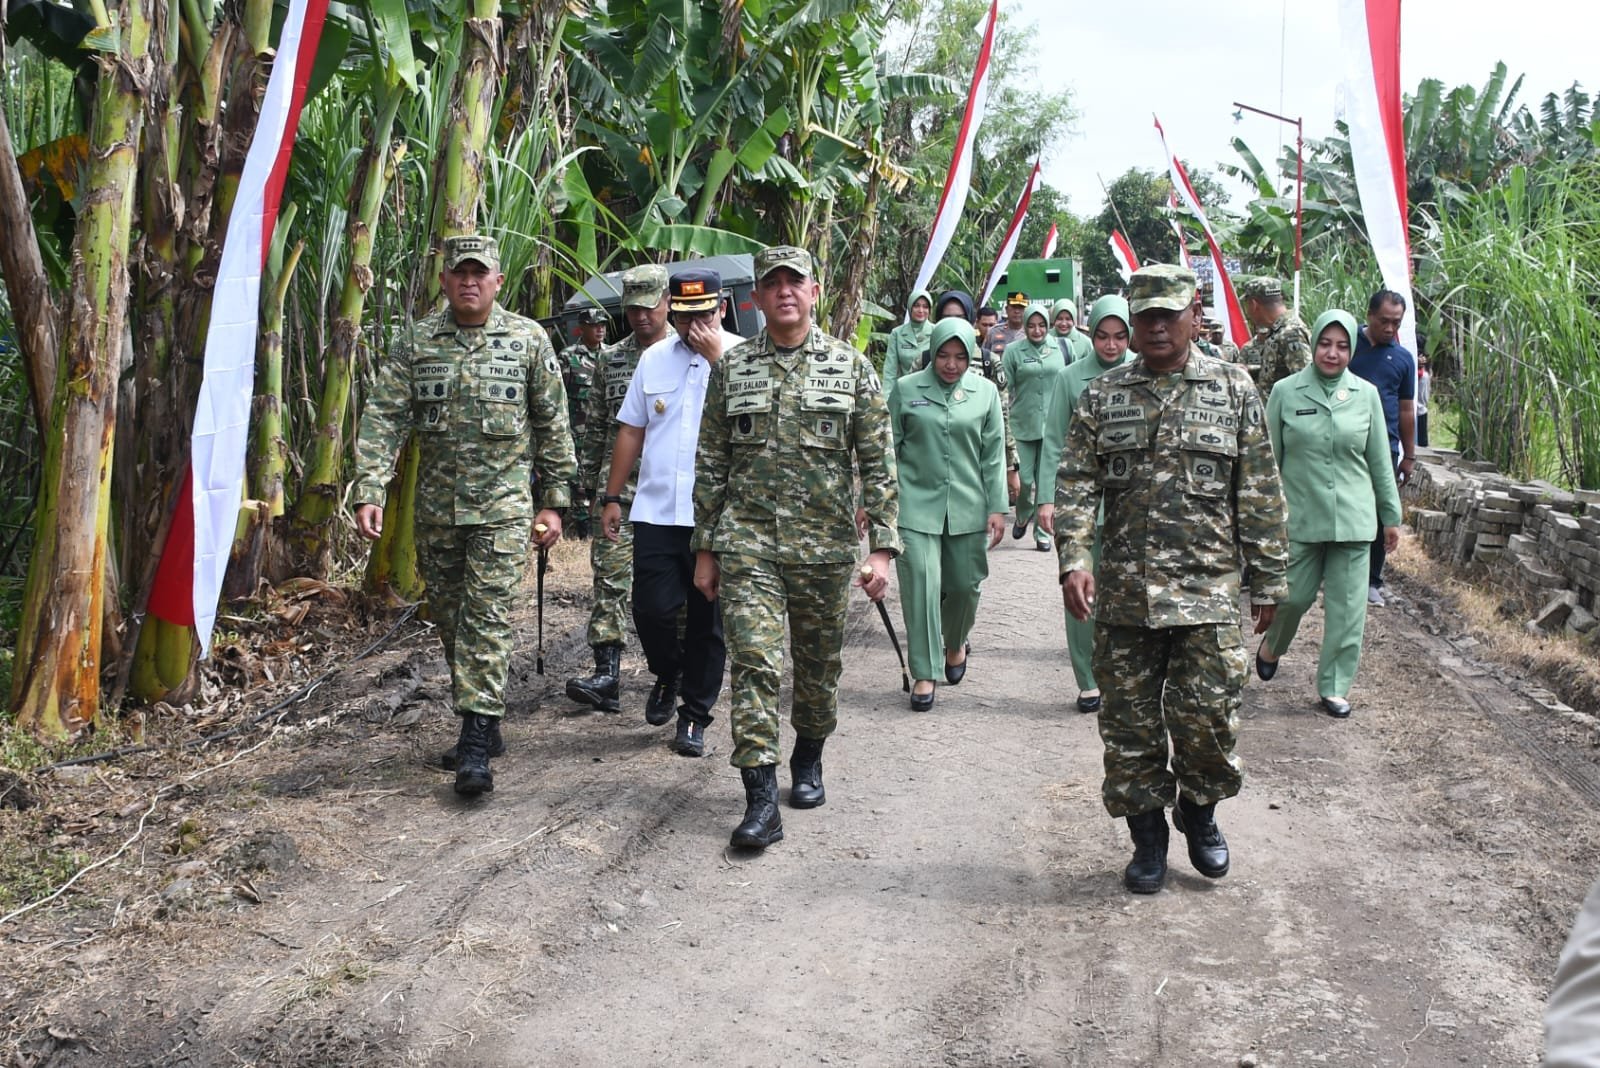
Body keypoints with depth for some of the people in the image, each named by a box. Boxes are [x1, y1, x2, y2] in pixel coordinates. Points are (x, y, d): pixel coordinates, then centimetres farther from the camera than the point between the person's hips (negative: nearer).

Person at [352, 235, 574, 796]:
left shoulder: (528, 339, 1)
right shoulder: (418, 343, 5)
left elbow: (553, 425, 4)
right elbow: (383, 418, -1)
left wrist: (554, 502, 2)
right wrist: (368, 490, -12)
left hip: (502, 503, -3)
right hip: (436, 505, 4)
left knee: (487, 618, -9)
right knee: (449, 618, 10)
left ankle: (476, 742, -9)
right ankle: (484, 726, 24)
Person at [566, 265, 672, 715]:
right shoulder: (611, 360, 12)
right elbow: (594, 428, 16)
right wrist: (585, 484, 12)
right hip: (618, 492, 3)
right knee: (609, 581, -6)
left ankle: (667, 679, 13)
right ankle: (606, 676, -7)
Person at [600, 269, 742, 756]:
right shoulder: (654, 359, 10)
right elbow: (631, 430, 14)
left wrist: (719, 359, -18)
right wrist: (613, 497, 12)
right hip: (656, 511, 2)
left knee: (708, 621, 6)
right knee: (652, 608, -3)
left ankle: (695, 715, 21)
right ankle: (668, 674, 28)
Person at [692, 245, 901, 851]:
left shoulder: (852, 368, 2)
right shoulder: (732, 369, 6)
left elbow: (878, 464, 1)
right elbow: (710, 464, 9)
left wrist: (882, 548, -6)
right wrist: (705, 548, 6)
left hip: (825, 548, 0)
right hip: (747, 543, 0)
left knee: (818, 668, 13)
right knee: (754, 664, -10)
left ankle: (808, 760, 36)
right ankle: (761, 800, -8)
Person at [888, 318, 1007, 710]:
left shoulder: (985, 392, 5)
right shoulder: (906, 390, 1)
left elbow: (994, 454, 7)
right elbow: (889, 449, 6)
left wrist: (997, 507, 4)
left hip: (967, 507, 2)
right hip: (917, 504, -2)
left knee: (965, 584, 10)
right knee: (921, 585, -8)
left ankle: (955, 644, 40)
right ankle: (923, 674, 1)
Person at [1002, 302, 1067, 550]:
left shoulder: (1059, 347, 6)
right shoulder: (1013, 350, 0)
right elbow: (1007, 388, 1)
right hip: (1024, 424, -1)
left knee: (1047, 480, 2)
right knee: (1026, 478, -2)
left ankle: (1042, 532, 12)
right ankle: (1022, 516, 28)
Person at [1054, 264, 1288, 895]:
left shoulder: (1234, 391, 5)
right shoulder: (1103, 397, 8)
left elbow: (1260, 495, 5)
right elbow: (1076, 485, 2)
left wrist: (1268, 580, 4)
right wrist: (1074, 558, -13)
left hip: (1208, 588, -1)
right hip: (1122, 590, 2)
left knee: (1207, 717, -2)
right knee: (1130, 723, 6)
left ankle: (1200, 812, 27)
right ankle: (1147, 838, 22)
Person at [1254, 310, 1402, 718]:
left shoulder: (1366, 395, 4)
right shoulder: (1286, 392, -1)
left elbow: (1380, 462, 10)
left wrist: (1391, 516, 11)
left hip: (1353, 519, 2)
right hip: (1299, 519, -2)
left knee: (1346, 607, 3)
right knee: (1293, 596, 4)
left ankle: (1334, 687, 15)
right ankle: (1271, 647, 35)